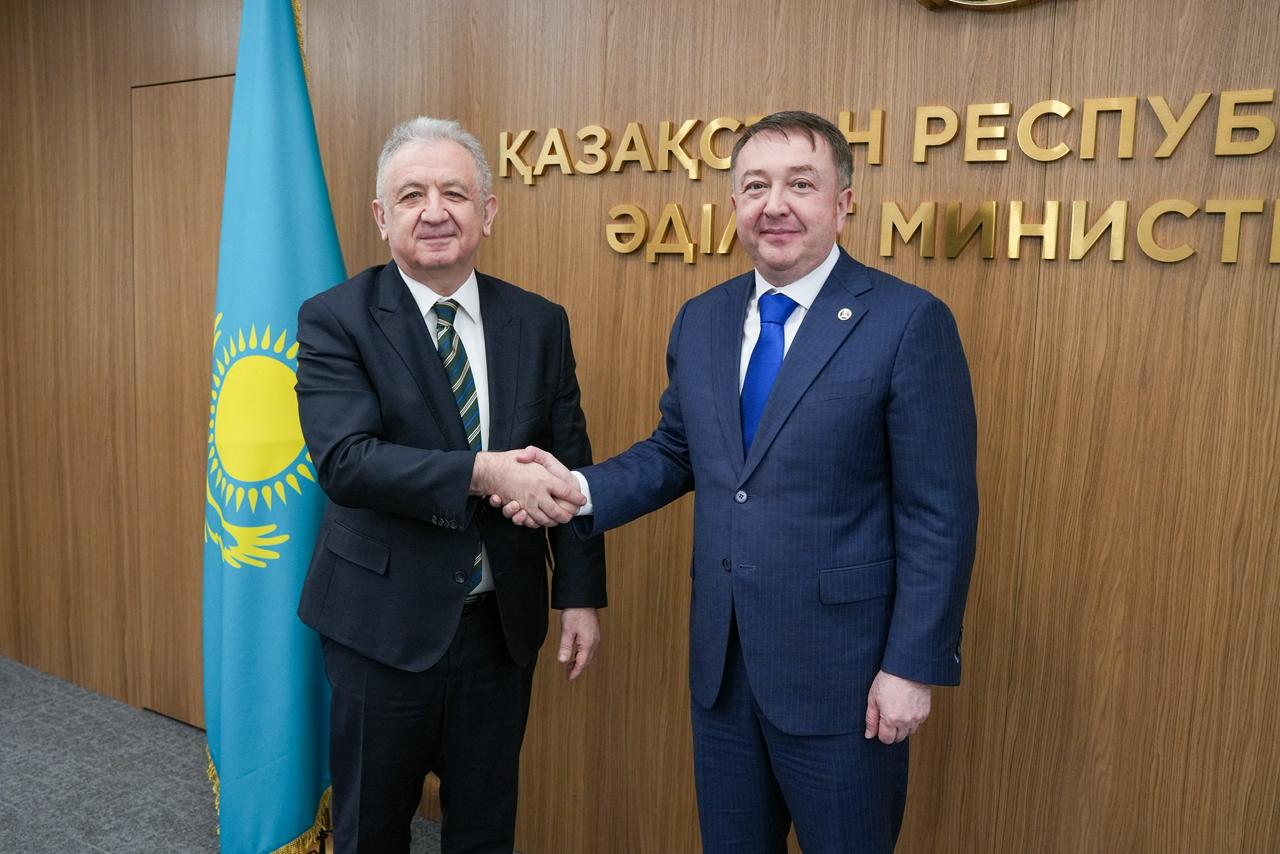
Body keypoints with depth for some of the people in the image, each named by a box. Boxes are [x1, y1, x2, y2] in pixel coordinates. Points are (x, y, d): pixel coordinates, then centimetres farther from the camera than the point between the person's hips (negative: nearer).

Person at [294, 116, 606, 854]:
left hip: (503, 620, 3)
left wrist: (581, 594, 0)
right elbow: (344, 460, -22)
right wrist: (485, 473, -32)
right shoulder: (335, 319, -9)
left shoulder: (540, 322, 0)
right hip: (385, 619, -2)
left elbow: (570, 463, 3)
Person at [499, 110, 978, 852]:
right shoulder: (701, 320, 5)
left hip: (840, 670, -5)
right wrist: (581, 489, -5)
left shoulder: (909, 323, -13)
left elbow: (940, 515, -12)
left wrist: (913, 666, -13)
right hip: (721, 662, 5)